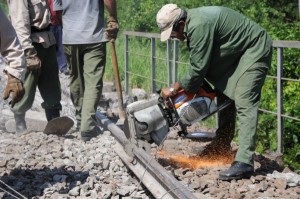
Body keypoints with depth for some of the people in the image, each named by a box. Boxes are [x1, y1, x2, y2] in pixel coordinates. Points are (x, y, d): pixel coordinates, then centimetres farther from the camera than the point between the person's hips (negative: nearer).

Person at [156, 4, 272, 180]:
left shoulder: (198, 26, -27)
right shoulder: (191, 22, 4)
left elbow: (197, 68, -23)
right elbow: (199, 63, 10)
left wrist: (173, 90, -11)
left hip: (255, 50, -11)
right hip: (238, 53, 11)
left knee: (245, 104, -19)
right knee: (224, 96, 14)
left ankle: (244, 163, -26)